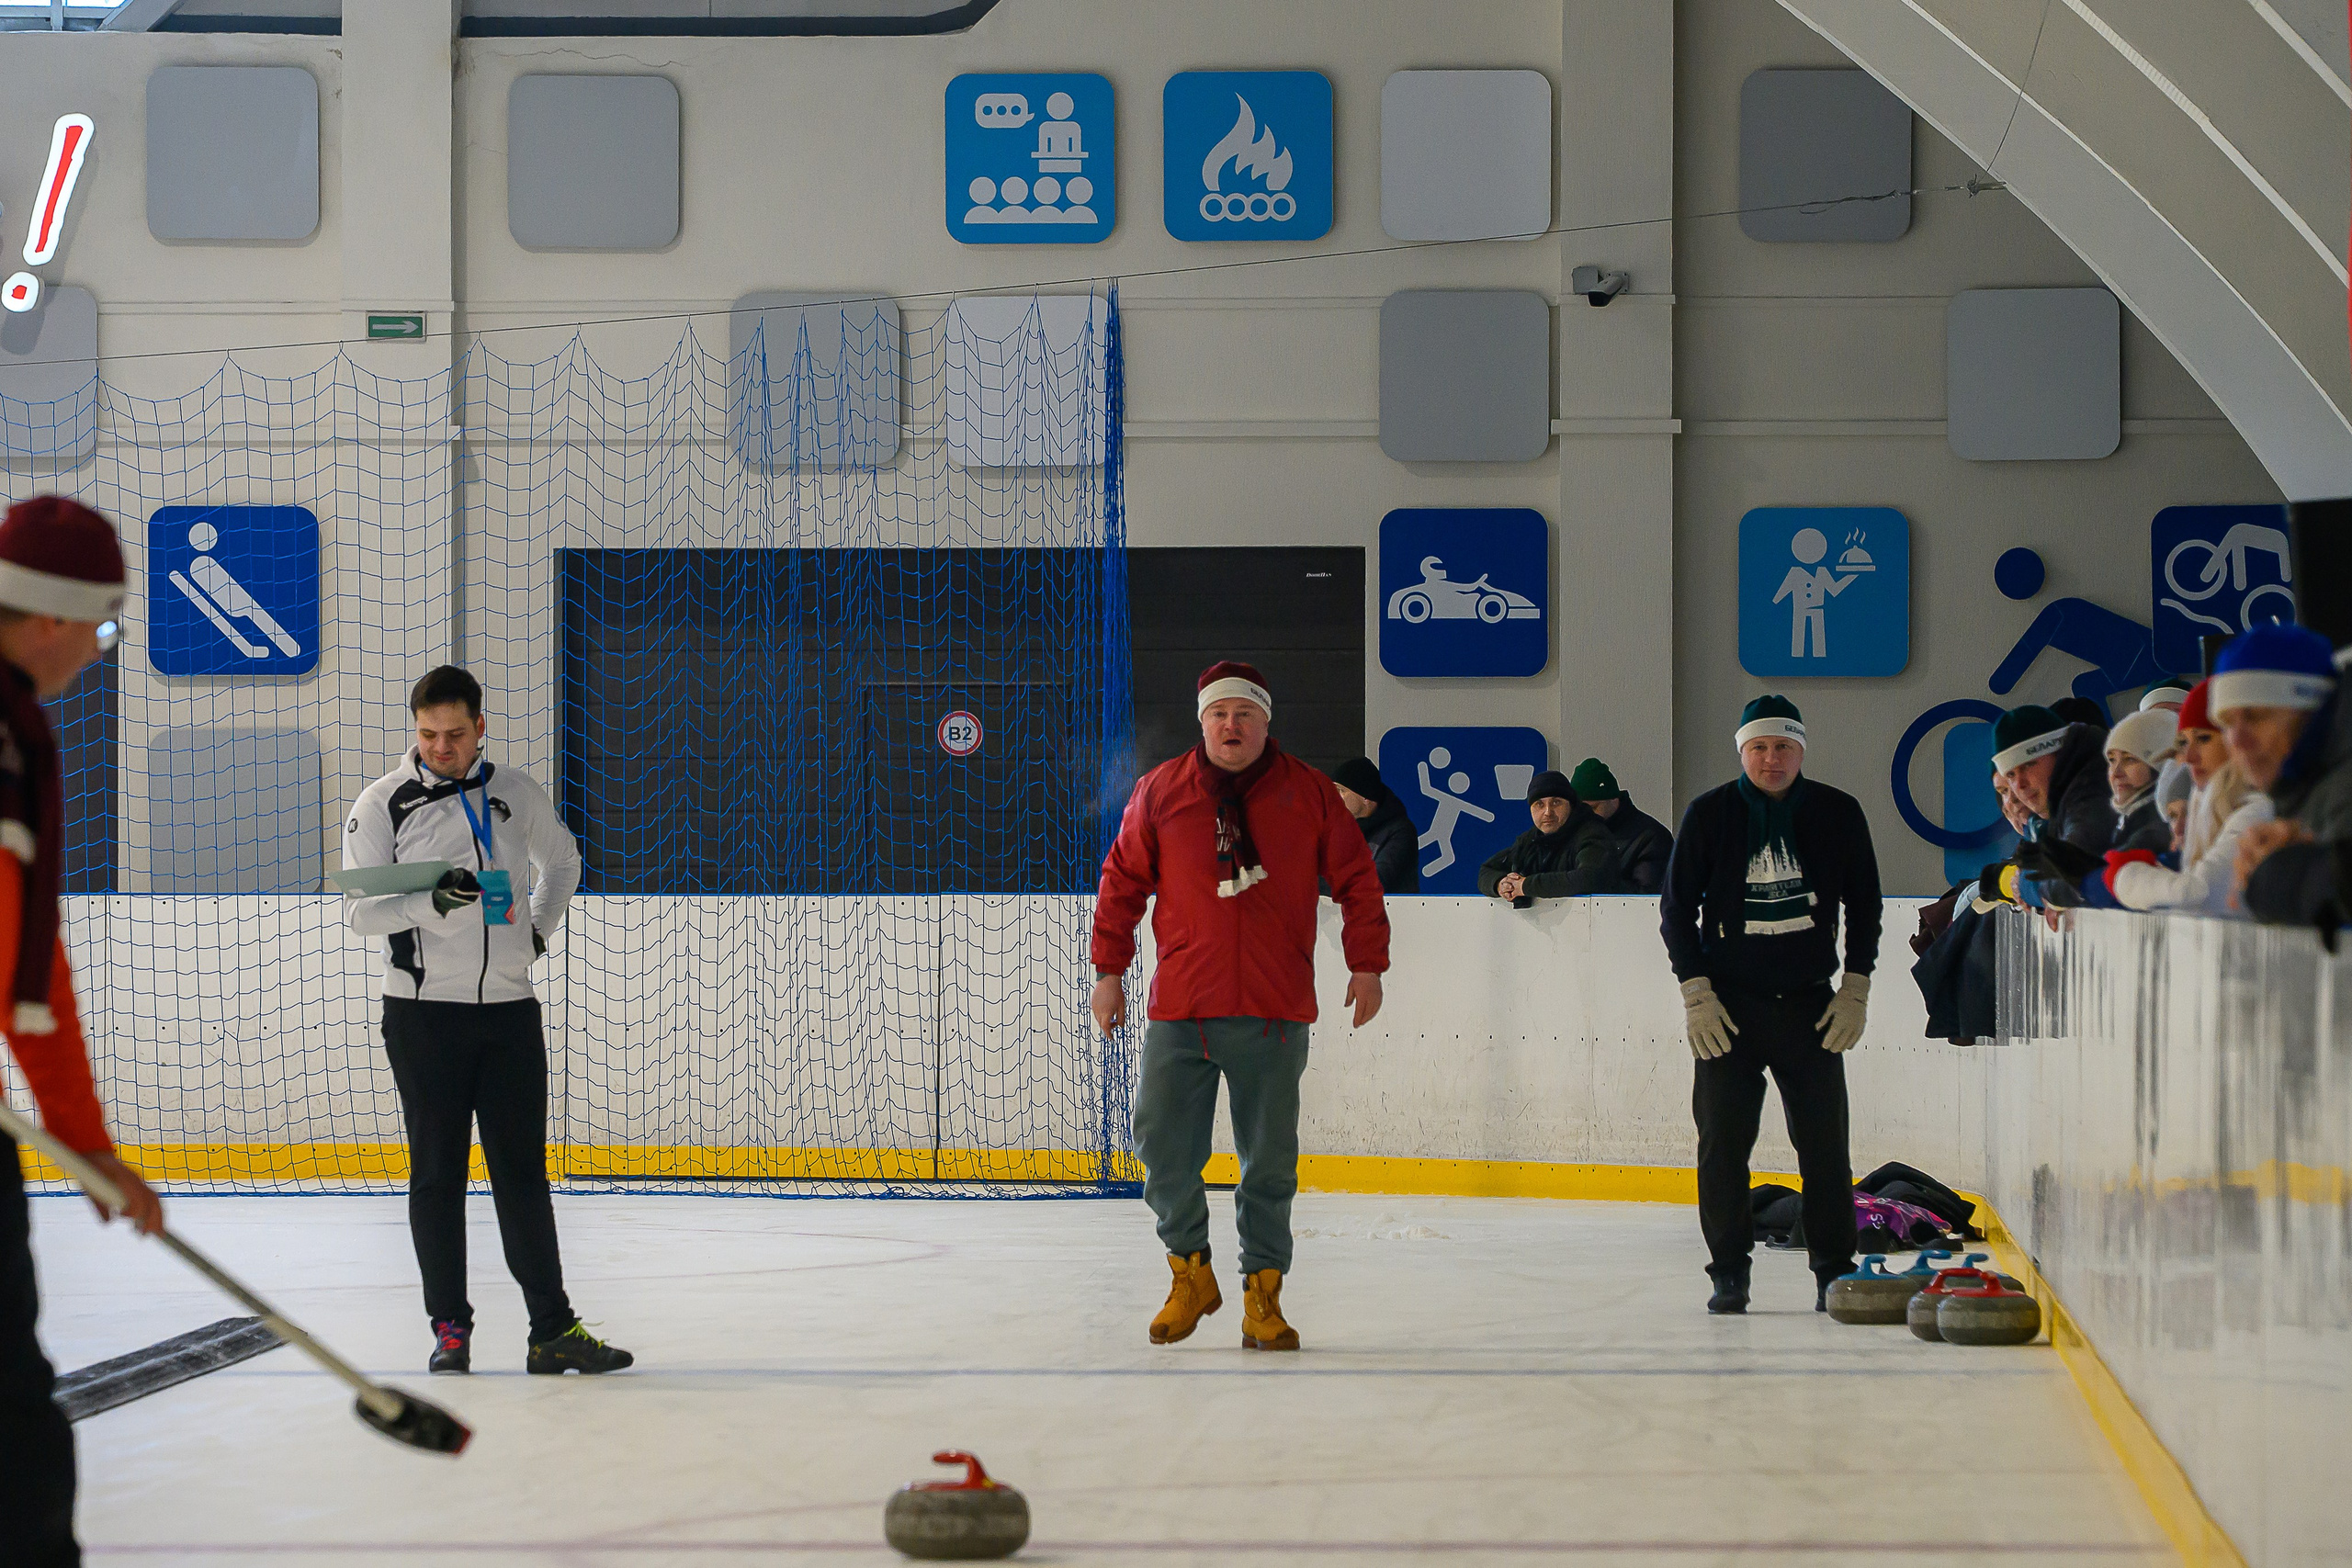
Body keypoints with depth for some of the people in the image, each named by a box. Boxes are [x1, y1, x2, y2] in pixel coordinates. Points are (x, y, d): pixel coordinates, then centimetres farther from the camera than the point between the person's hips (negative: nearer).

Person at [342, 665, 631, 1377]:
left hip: (509, 1009, 3)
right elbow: (360, 909, -7)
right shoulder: (384, 802, -3)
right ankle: (450, 1330, 9)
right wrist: (430, 903, -23)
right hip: (423, 1011, -3)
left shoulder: (517, 795, 7)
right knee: (437, 1172, 2)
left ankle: (553, 1331, 5)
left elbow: (563, 861, 26)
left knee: (523, 1170, 4)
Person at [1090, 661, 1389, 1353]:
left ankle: (1263, 1294, 14)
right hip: (1180, 1009, 0)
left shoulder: (1308, 793, 3)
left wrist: (1366, 964, 4)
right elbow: (1122, 880, 11)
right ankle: (1190, 1272, 17)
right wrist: (1109, 969, 8)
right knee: (1163, 1146, -4)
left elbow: (1356, 878, 9)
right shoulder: (1160, 792, 4)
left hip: (1274, 1013, 0)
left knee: (1270, 1161, 3)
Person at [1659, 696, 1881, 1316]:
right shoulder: (1709, 815, -1)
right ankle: (1729, 1272, 6)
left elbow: (1864, 905, 8)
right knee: (1723, 1138, -4)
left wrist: (1855, 990, 1)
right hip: (1728, 1003, 0)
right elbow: (1678, 909, 3)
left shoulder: (1837, 814, 1)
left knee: (1824, 1140, -2)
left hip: (1811, 1003, 0)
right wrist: (1696, 993, -5)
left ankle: (1835, 1271, 8)